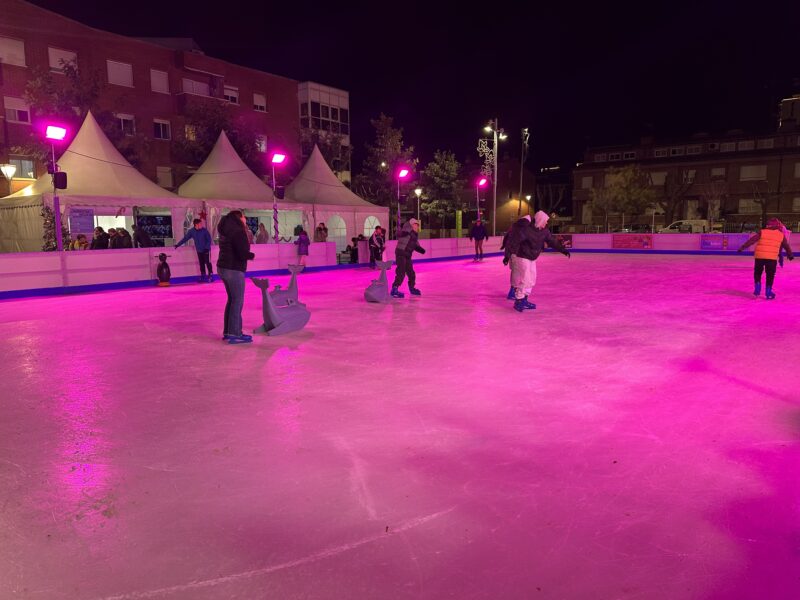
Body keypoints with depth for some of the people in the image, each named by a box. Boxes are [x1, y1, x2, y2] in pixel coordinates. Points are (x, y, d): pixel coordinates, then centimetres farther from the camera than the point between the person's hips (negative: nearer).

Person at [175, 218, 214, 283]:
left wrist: (207, 247, -17)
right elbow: (185, 238, 1)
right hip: (199, 251, 3)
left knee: (208, 263, -5)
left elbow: (209, 239, -8)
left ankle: (211, 276, -1)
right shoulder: (191, 231, -4)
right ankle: (203, 277, 14)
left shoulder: (204, 230, -11)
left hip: (206, 250, -3)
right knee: (201, 264, 7)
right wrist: (178, 244, -1)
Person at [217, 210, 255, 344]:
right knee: (237, 301, -4)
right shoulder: (238, 232, -16)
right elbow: (243, 254, -23)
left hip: (223, 268, 10)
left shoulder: (227, 230, 12)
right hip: (233, 270, -10)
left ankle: (227, 331, 25)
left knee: (232, 299, 18)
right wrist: (252, 255, -3)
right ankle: (234, 334, -2)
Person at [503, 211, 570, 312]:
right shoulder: (525, 229, -25)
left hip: (532, 258, 9)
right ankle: (518, 301, -2)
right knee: (525, 279, -12)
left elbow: (552, 240, 10)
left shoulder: (544, 231, -1)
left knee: (531, 279, 12)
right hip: (521, 257, -9)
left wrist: (562, 250, 7)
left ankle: (524, 300, 23)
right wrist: (507, 256, -25)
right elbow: (513, 242, -24)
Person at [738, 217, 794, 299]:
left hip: (759, 256, 0)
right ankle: (768, 292, 10)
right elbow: (786, 246, 22)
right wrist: (790, 255, 35)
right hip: (772, 258, 0)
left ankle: (757, 288, 10)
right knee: (770, 275, 10)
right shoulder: (781, 235, 10)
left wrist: (742, 247, 0)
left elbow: (752, 240, -2)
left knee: (757, 272, 18)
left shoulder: (762, 232, 3)